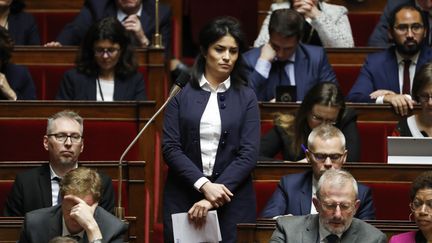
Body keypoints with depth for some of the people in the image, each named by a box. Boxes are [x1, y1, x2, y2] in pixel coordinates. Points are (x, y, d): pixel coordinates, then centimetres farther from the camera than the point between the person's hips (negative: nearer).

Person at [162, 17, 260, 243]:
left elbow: (249, 153, -4)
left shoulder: (246, 97, 4)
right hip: (183, 198, 0)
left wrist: (212, 198, -12)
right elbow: (170, 147, -2)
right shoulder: (182, 94, 4)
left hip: (231, 197, 0)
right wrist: (204, 185, -15)